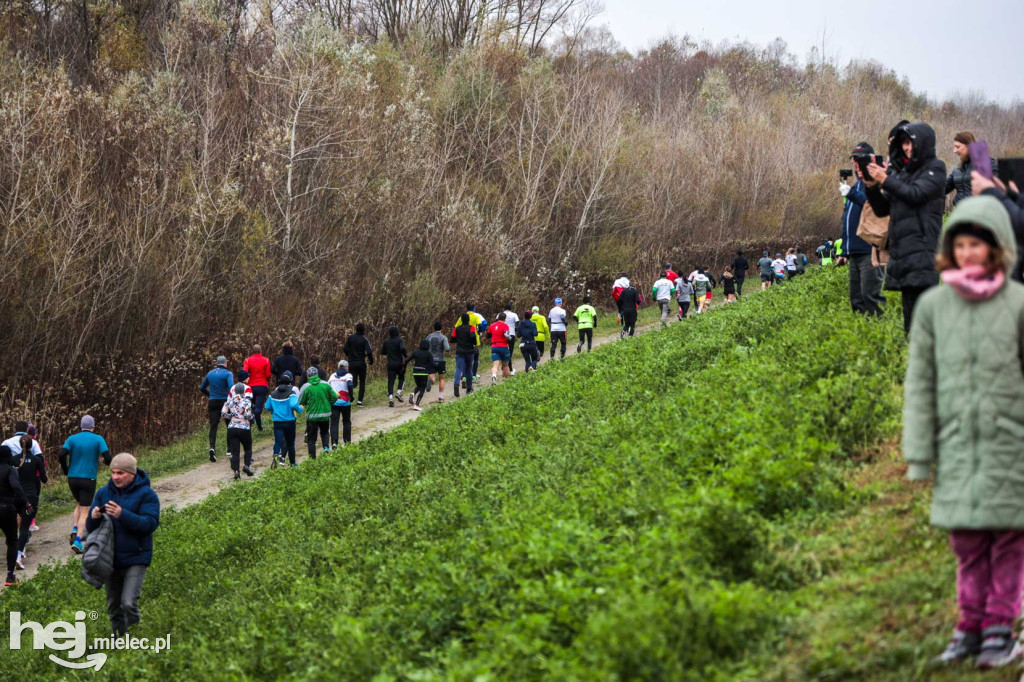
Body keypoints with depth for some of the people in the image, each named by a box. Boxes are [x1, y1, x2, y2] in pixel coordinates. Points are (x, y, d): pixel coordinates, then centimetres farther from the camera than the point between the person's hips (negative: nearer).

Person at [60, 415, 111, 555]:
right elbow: (107, 457, -12)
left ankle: (75, 529, 8)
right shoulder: (98, 439, -4)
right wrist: (106, 461, 12)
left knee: (80, 504, 27)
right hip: (88, 479, -3)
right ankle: (77, 541, -12)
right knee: (85, 511, 2)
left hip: (73, 478, 3)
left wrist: (66, 470, 5)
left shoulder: (72, 439, 2)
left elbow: (62, 455, -10)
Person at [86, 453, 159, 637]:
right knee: (113, 607, 14)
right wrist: (94, 517, -17)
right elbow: (90, 528, 8)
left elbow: (150, 524, -19)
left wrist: (122, 515, -30)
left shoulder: (146, 494, -7)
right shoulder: (103, 493, 7)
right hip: (110, 560, 5)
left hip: (135, 559, -5)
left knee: (129, 603, -18)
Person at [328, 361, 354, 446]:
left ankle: (334, 442, -14)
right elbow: (350, 385, -17)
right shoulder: (348, 375, 0)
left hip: (334, 403, 2)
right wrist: (351, 396, -6)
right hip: (345, 402, -2)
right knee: (346, 422, 16)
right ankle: (347, 441, 20)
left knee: (334, 423, -1)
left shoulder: (332, 375, 12)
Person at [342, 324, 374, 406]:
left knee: (353, 382, 5)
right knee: (362, 383, 12)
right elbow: (369, 352, -17)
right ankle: (359, 401, 3)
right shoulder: (364, 340, -9)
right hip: (361, 363, -2)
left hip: (352, 363, 2)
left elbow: (345, 350, 2)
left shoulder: (350, 337, 1)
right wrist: (371, 361, 0)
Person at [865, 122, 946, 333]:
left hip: (922, 250, -7)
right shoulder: (902, 172, 21)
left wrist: (885, 180, -8)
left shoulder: (935, 168, 4)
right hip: (900, 250, 7)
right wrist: (872, 186, 4)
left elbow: (916, 194, -12)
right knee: (909, 310, 7)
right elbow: (882, 209, 20)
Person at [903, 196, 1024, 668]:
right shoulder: (933, 305, 3)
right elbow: (920, 383, 6)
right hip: (957, 443, 2)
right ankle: (971, 626, 17)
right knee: (966, 541, 6)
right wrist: (918, 454, 3)